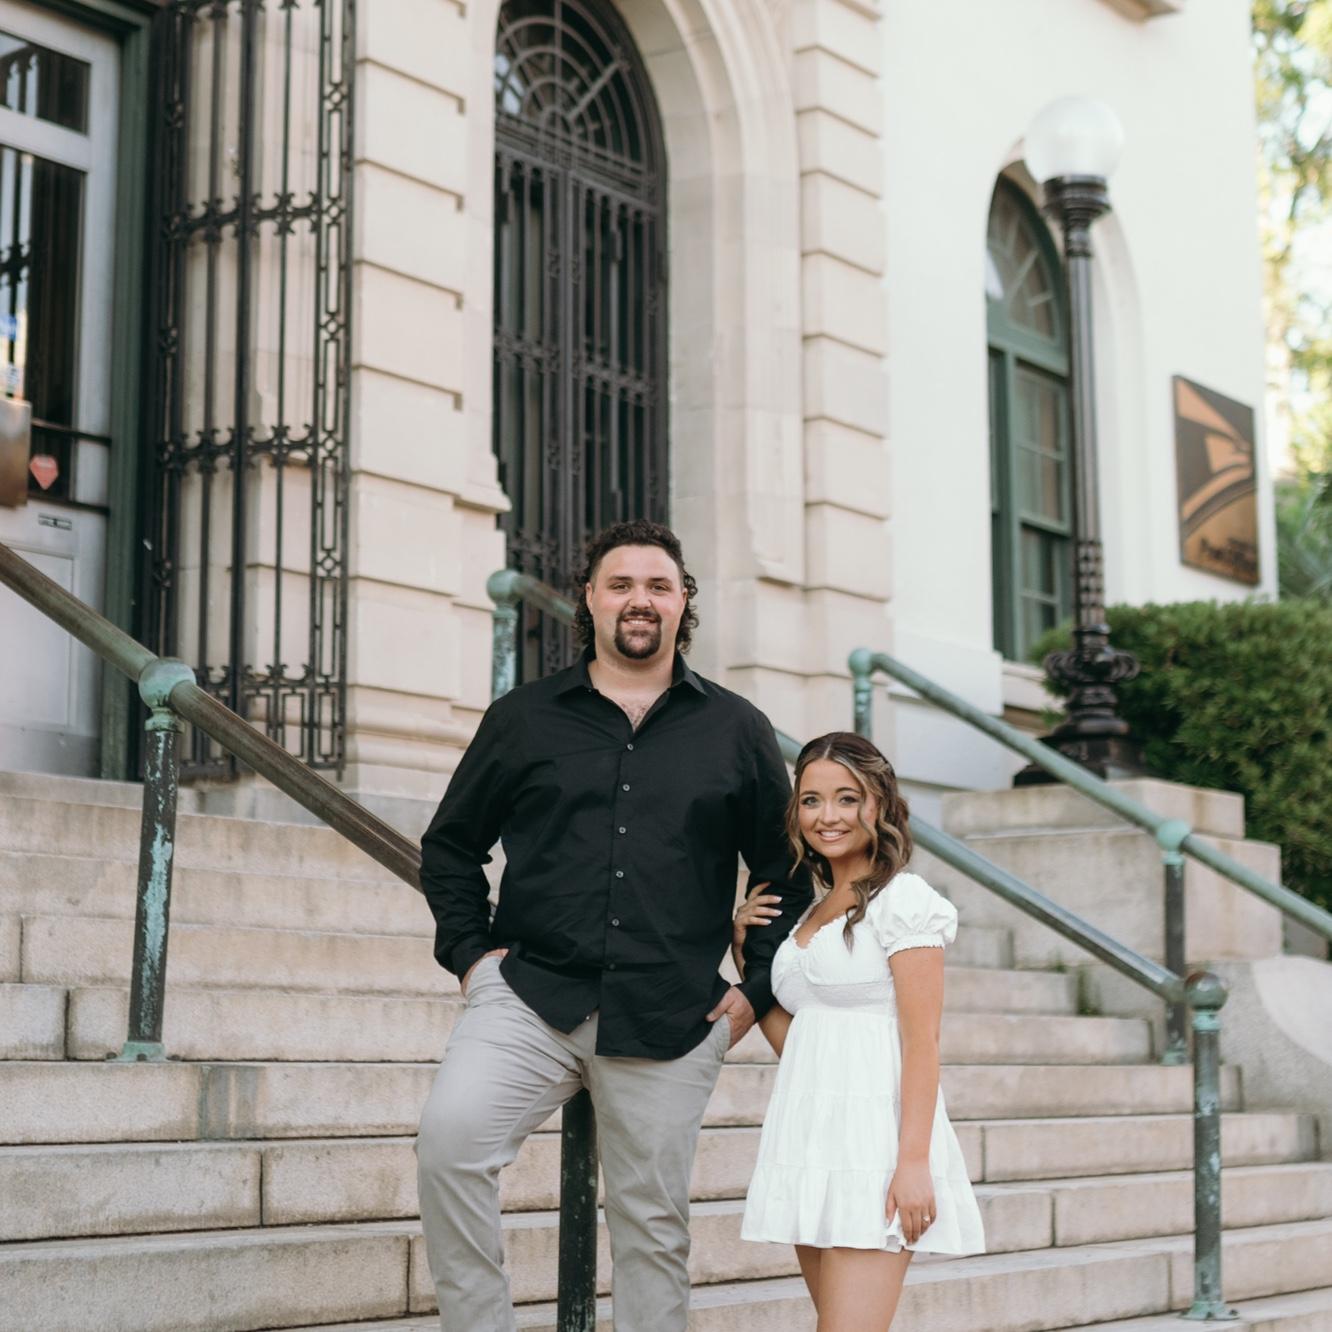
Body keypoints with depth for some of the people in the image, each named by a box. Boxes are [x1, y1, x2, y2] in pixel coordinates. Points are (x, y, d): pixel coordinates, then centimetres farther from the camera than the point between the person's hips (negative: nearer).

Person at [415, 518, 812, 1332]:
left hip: (670, 1020, 1)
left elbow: (787, 870, 16)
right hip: (532, 995, 0)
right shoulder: (523, 720, 10)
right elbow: (450, 845, 17)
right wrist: (471, 951, 4)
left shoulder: (737, 732, 10)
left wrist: (760, 989, 7)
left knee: (654, 1225, 6)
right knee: (450, 1135, -24)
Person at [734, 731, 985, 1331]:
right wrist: (744, 952, 12)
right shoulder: (807, 909, 18)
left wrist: (914, 1162, -19)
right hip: (810, 1144, 8)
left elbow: (922, 1042, -11)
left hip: (872, 1136, -8)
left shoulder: (902, 899, -5)